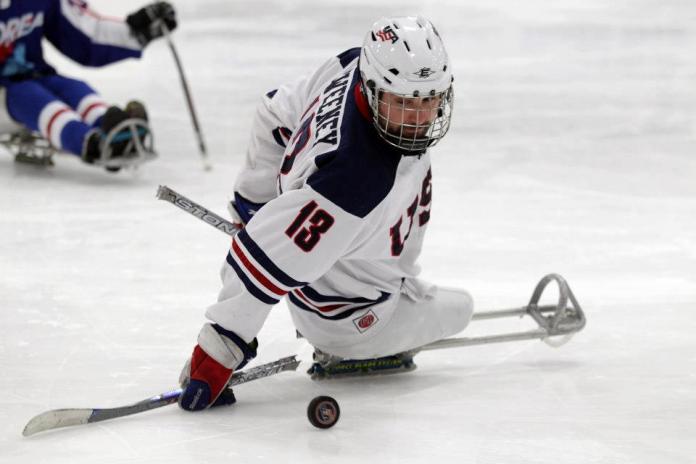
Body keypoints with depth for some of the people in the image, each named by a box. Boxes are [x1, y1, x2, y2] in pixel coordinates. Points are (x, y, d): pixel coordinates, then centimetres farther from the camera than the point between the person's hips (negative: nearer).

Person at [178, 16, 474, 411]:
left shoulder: (354, 67, -25)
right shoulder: (356, 183, -46)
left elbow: (280, 114, -7)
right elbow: (267, 263, -42)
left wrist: (254, 199, 7)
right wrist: (218, 355, -36)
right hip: (339, 313, -7)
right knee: (456, 312, 10)